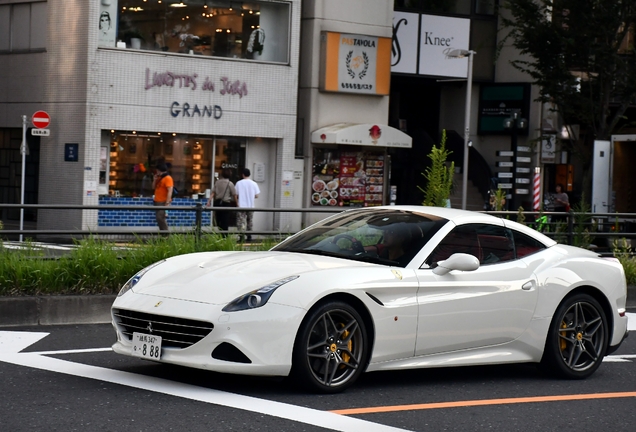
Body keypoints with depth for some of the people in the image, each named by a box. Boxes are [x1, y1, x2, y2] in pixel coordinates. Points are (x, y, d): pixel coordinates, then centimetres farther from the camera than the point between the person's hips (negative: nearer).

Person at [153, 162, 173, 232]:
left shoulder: (168, 178, -14)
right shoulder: (159, 178, 16)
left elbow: (170, 191, -20)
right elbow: (154, 187, 22)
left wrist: (167, 203, -25)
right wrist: (154, 180, 4)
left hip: (163, 202, -10)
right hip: (157, 201, 10)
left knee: (160, 218, -16)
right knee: (159, 218, 11)